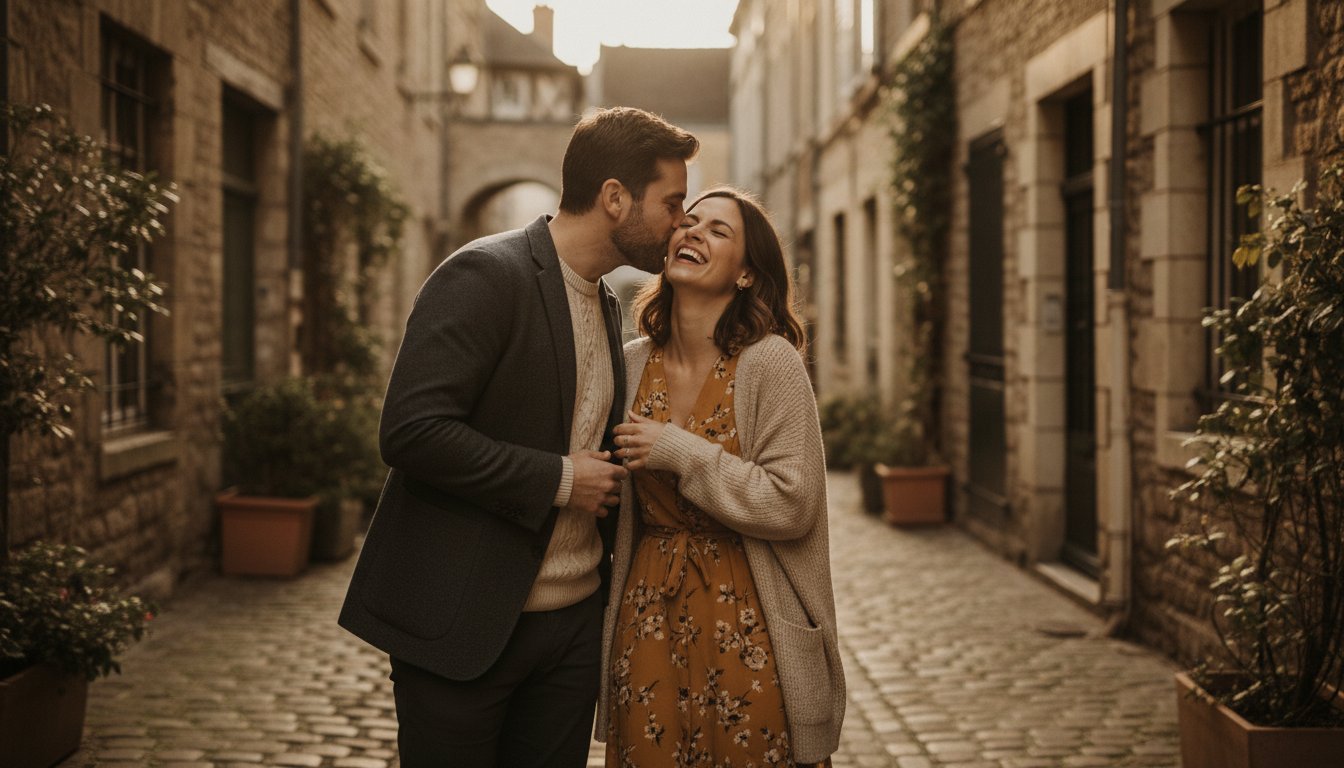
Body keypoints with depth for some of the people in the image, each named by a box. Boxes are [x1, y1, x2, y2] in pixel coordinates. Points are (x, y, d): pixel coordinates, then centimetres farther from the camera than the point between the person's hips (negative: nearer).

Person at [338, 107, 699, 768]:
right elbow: (410, 430, -23)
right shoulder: (484, 276, -13)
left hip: (573, 622, 7)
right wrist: (559, 480, -17)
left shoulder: (605, 304, 14)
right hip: (461, 623, -7)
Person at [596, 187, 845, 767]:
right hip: (648, 618, 5)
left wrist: (680, 453, -18)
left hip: (744, 623, -4)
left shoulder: (771, 362, -12)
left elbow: (791, 503, -17)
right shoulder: (634, 363, 4)